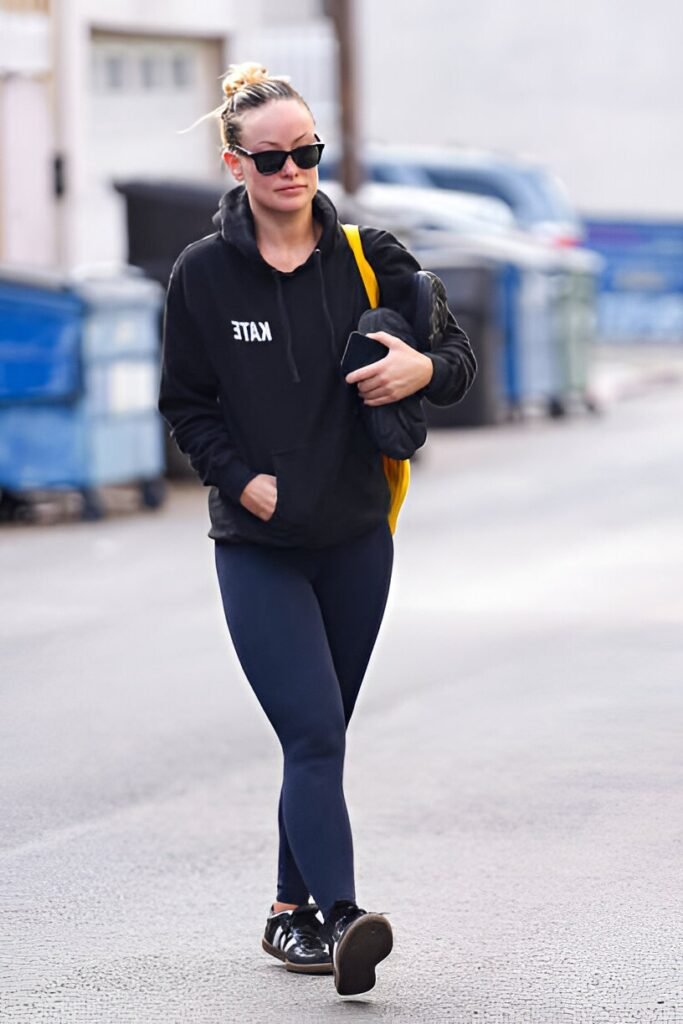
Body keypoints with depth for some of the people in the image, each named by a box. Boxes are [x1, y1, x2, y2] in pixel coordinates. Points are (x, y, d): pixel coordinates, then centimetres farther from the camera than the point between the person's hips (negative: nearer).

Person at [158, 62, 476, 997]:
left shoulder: (369, 257, 2)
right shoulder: (203, 274, -2)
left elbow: (458, 353, 5)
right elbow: (185, 404, 4)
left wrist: (425, 368, -18)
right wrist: (242, 479, -10)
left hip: (356, 540, 3)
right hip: (258, 545, -3)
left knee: (321, 737, 11)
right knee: (315, 735, -16)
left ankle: (292, 911, 24)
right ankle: (341, 919, -23)